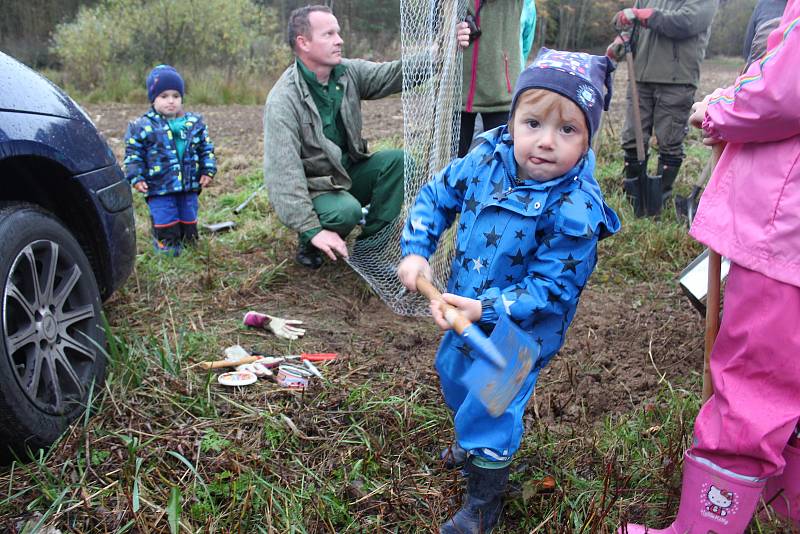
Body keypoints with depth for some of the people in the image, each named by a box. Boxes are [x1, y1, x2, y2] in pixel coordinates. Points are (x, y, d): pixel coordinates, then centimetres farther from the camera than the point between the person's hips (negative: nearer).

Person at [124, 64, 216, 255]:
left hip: (189, 187, 3)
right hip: (159, 190, -3)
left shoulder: (195, 123, 6)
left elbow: (206, 149, 13)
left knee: (189, 226, 13)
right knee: (166, 229, -1)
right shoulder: (143, 126, -4)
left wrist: (208, 171, 3)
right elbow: (133, 154, 0)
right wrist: (136, 177, -8)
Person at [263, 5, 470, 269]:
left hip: (348, 172, 6)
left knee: (397, 159, -14)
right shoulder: (282, 101, -23)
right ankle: (309, 245, 0)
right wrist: (312, 230, -33)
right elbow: (283, 173, -28)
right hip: (312, 187, -6)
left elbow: (393, 74, -13)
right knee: (347, 211, -34)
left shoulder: (349, 72, -3)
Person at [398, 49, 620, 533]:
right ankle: (472, 443, 62)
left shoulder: (575, 210, -30)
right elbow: (437, 196, 1)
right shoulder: (486, 160, -14)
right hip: (467, 313, 7)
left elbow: (552, 287, -28)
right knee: (452, 372, 30)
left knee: (489, 411, 3)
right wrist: (416, 251, -11)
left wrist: (488, 309, -35)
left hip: (520, 335, -7)